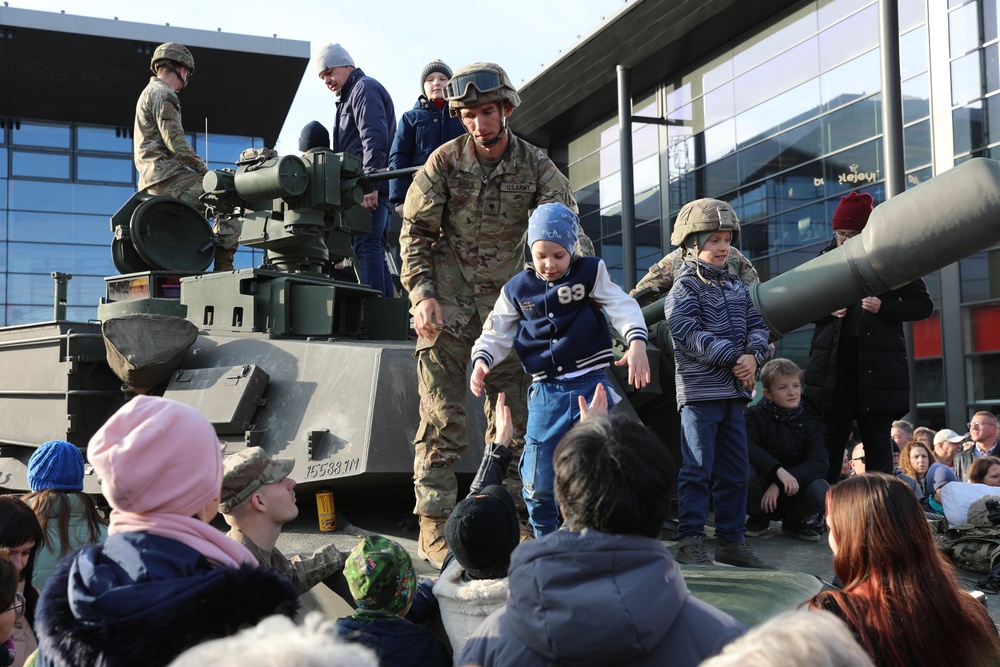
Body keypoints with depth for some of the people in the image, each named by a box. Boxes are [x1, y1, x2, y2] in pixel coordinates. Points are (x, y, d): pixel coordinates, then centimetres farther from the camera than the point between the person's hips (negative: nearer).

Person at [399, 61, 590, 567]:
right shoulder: (444, 162, -7)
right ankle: (433, 527, 0)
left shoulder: (535, 165, -3)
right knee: (442, 420, -4)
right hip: (446, 302, -3)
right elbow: (415, 234, -3)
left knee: (512, 417, 7)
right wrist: (423, 295, -14)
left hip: (504, 302, 3)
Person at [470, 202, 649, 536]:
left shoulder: (591, 273, 2)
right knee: (538, 483, 3)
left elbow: (622, 306, -7)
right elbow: (497, 332, 10)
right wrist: (481, 360, -10)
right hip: (546, 392, 2)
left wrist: (637, 343, -25)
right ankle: (545, 541, 25)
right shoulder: (517, 289, 7)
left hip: (591, 385, -2)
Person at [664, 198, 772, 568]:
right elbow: (689, 335, -17)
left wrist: (753, 355, -9)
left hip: (734, 391, 7)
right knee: (698, 468, -6)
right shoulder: (684, 289, -5)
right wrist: (732, 357, -19)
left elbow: (757, 326, 12)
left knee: (736, 469, 10)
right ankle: (689, 539, 2)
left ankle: (731, 539, 19)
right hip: (699, 390, -7)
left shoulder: (736, 287, 16)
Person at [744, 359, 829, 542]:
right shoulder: (755, 415, -8)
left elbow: (818, 464, -15)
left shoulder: (811, 421, -3)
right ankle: (759, 518, -3)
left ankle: (794, 521, 4)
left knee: (821, 490, -30)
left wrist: (779, 485, -29)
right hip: (761, 487, -1)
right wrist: (779, 471, -41)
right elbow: (745, 447, -27)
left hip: (792, 492, 1)